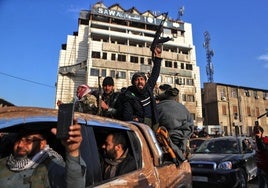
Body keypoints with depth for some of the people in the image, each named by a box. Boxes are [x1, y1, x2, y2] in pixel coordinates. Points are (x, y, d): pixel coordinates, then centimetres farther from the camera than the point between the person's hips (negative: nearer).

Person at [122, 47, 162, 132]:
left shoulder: (148, 88, 11)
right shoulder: (129, 96, -3)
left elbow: (154, 74, 22)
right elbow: (127, 116, -6)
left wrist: (158, 57, 25)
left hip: (154, 124, 4)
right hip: (141, 126, -4)